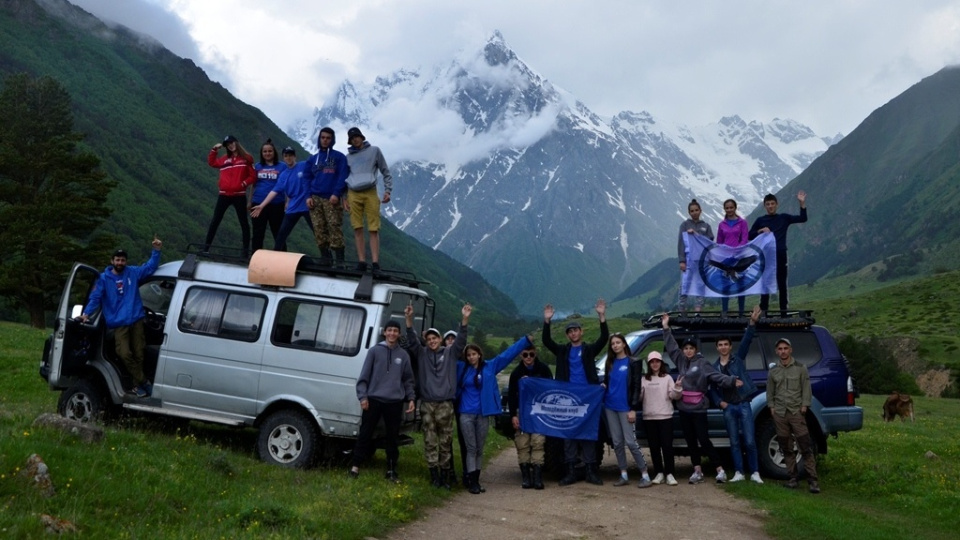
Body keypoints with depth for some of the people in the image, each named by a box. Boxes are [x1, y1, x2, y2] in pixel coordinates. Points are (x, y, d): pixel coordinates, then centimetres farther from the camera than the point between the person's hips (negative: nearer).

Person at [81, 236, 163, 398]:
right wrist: (86, 313, -14)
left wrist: (156, 251, 0)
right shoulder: (104, 279, 5)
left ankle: (137, 385, 12)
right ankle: (144, 382, -8)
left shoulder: (133, 273, 10)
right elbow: (95, 298, 0)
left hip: (136, 321, 2)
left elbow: (150, 267, 14)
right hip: (119, 324, -2)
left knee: (138, 354, 1)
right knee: (125, 354, -19)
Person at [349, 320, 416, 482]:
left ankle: (391, 470, 19)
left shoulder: (403, 355, 7)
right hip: (374, 400, -2)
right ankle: (356, 465, 17)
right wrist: (362, 396, -7)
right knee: (365, 434, 3)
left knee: (392, 437, 9)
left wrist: (411, 398, 5)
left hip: (395, 402, 2)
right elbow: (364, 376, 0)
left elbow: (408, 380, 12)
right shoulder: (374, 351, 0)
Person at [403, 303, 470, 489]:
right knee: (430, 442, 2)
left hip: (445, 405, -1)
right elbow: (412, 341, -2)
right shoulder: (421, 353, 10)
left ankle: (445, 476, 9)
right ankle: (434, 475, 7)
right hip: (427, 405, 1)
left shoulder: (450, 353, 9)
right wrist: (409, 320, -16)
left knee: (446, 441, 3)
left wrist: (464, 320, -16)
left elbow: (460, 340, -2)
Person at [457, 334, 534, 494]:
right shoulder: (461, 368, 5)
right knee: (471, 449, -2)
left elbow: (508, 354, 3)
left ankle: (476, 481, 15)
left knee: (479, 449, 8)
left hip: (483, 414, 1)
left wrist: (526, 340, 2)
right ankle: (472, 482, -1)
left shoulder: (490, 367, 5)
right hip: (466, 414, -1)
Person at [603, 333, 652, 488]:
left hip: (625, 408, -5)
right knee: (617, 442, 6)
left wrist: (633, 409, -13)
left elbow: (636, 387, -6)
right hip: (610, 407, 5)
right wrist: (603, 386, -2)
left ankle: (645, 475, -4)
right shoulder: (610, 363, 13)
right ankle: (624, 475, 13)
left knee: (630, 442, -9)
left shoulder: (631, 363, -2)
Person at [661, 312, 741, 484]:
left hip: (698, 407, -6)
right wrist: (666, 327, 17)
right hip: (684, 407, 6)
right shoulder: (681, 360, 9)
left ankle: (720, 470, -1)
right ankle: (697, 471, 16)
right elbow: (671, 346, 17)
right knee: (690, 440, 9)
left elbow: (716, 375, -17)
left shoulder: (702, 363, -6)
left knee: (703, 439, -8)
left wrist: (732, 381, -33)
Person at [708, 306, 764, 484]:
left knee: (749, 441, -4)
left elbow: (746, 340, -9)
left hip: (743, 404, -3)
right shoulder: (714, 367, 12)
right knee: (734, 442, 6)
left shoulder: (738, 358, 4)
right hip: (728, 407, 3)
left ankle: (755, 473, 6)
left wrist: (752, 322, -22)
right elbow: (712, 388, 14)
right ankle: (738, 473, 12)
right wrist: (719, 402, -2)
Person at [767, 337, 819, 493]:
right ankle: (793, 478, 13)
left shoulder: (800, 368, 3)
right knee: (786, 448, 6)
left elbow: (806, 389, 1)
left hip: (796, 413, -3)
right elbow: (770, 392, 15)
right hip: (779, 414, 3)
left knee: (806, 447, -8)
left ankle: (812, 480, -6)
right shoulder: (773, 371, 11)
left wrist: (804, 406, -7)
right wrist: (771, 407, 5)